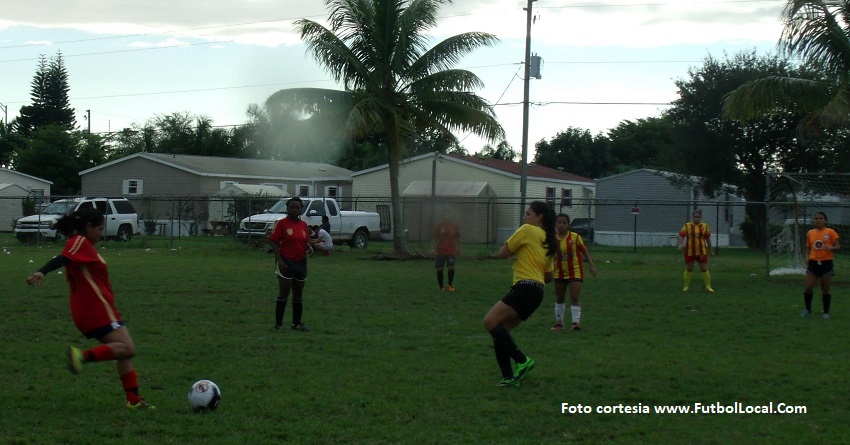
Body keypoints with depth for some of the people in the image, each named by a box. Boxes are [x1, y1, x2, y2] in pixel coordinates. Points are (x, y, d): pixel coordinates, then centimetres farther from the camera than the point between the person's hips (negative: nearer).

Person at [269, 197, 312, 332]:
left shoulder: (303, 225, 9)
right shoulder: (282, 223, -8)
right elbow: (273, 241, -9)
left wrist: (309, 247, -4)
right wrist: (279, 260, -17)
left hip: (300, 262, 6)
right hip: (286, 263, -6)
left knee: (298, 295, 12)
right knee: (284, 293, -5)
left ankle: (297, 323, 22)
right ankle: (278, 324, 0)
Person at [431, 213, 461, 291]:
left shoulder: (455, 227, 6)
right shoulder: (438, 227, 1)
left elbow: (457, 239, 14)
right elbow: (434, 238, 2)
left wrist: (458, 249, 14)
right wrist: (433, 249, -8)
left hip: (451, 252, 0)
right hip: (440, 252, 0)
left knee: (451, 267, -14)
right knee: (439, 269, -1)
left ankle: (450, 284, 7)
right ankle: (441, 286, 12)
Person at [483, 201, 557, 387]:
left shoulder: (528, 230, -3)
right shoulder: (547, 240, 22)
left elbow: (502, 253, 0)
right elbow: (549, 275, 26)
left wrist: (514, 250, 18)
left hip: (525, 288, -10)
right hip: (536, 291, 10)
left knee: (491, 322, -19)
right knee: (500, 331, 8)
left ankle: (522, 361, -21)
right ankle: (510, 377, 1)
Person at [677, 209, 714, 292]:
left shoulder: (704, 226, 5)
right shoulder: (687, 226, 0)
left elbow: (708, 239, 10)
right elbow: (681, 236, -8)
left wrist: (710, 251, 12)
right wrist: (680, 244, -26)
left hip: (701, 252, 1)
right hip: (690, 252, -1)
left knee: (704, 269, 0)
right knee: (688, 269, 6)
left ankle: (708, 287, 7)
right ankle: (686, 286, 16)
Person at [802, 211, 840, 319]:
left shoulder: (830, 232, -5)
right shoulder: (810, 233, 7)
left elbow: (838, 247, -5)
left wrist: (831, 248, -26)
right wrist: (809, 256, 0)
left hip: (826, 263, -3)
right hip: (813, 263, 3)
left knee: (826, 290, 4)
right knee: (808, 288, -3)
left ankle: (826, 312, 16)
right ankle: (808, 309, 18)